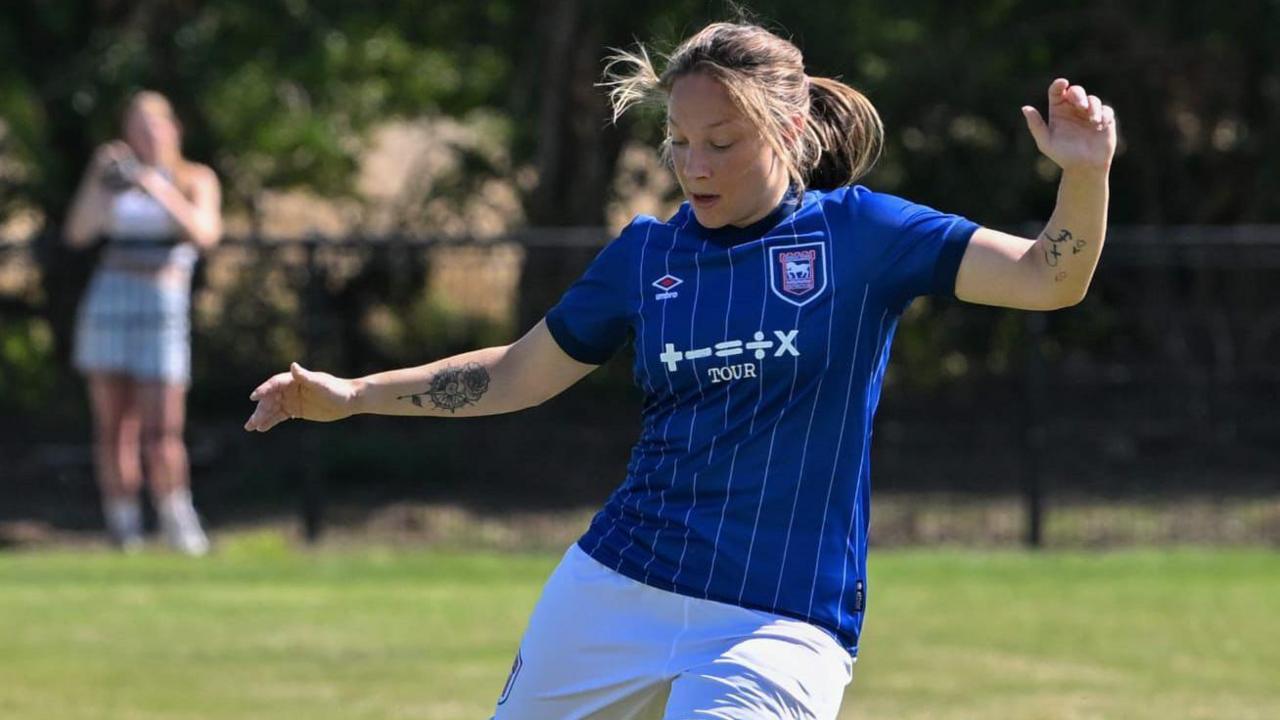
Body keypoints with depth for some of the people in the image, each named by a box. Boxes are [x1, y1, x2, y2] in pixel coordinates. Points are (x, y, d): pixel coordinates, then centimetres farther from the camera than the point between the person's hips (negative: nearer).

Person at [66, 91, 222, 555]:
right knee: (114, 425, -1)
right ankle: (123, 529, 2)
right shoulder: (114, 178, 15)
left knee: (162, 430, -11)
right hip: (107, 303, 3)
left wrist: (163, 192, -19)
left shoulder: (195, 180, 8)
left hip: (162, 304, -2)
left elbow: (206, 234, -9)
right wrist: (98, 178, -6)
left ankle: (178, 526, 0)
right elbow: (78, 233, 4)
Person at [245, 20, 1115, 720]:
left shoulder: (859, 234, -4)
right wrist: (350, 396, 13)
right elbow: (519, 374, 18)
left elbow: (1049, 280, -11)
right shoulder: (647, 253, 6)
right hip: (612, 596, 4)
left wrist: (1085, 177, -30)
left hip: (781, 625, -4)